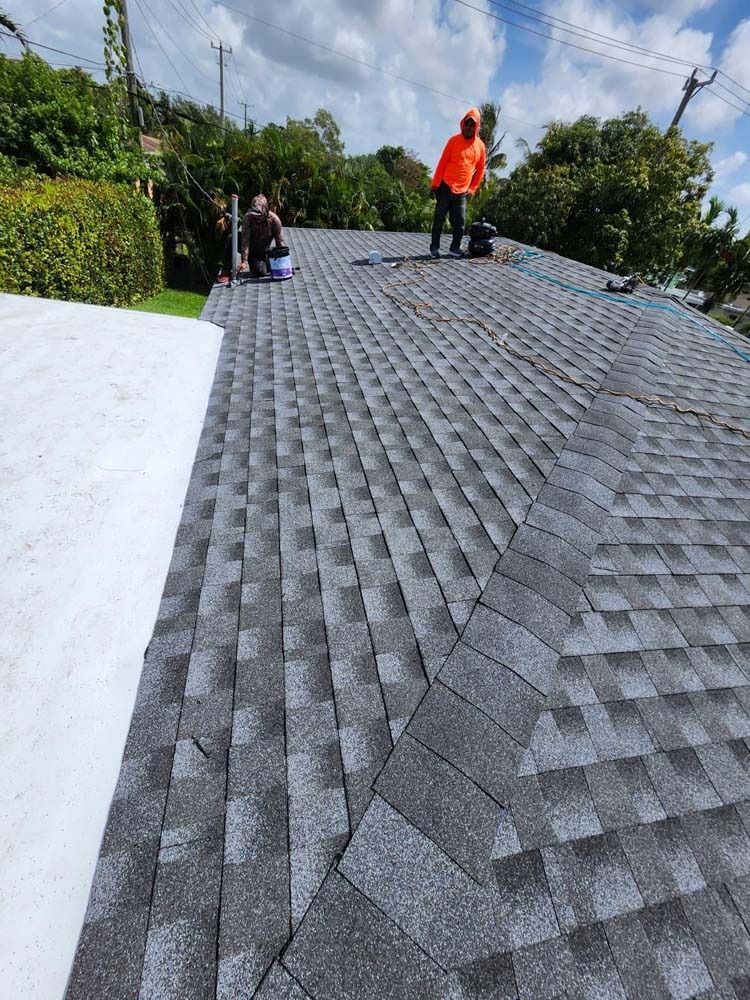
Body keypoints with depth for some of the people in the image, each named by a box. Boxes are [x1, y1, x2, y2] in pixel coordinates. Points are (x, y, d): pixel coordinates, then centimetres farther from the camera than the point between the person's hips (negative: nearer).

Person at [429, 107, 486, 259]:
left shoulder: (480, 146, 8)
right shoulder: (454, 140, 1)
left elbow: (480, 170, 15)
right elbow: (442, 163, 1)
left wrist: (472, 189, 8)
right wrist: (435, 184, -4)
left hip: (462, 191, 2)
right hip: (445, 187, -2)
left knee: (460, 222, -2)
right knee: (439, 219, 0)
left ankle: (455, 247, 9)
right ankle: (434, 247, 7)